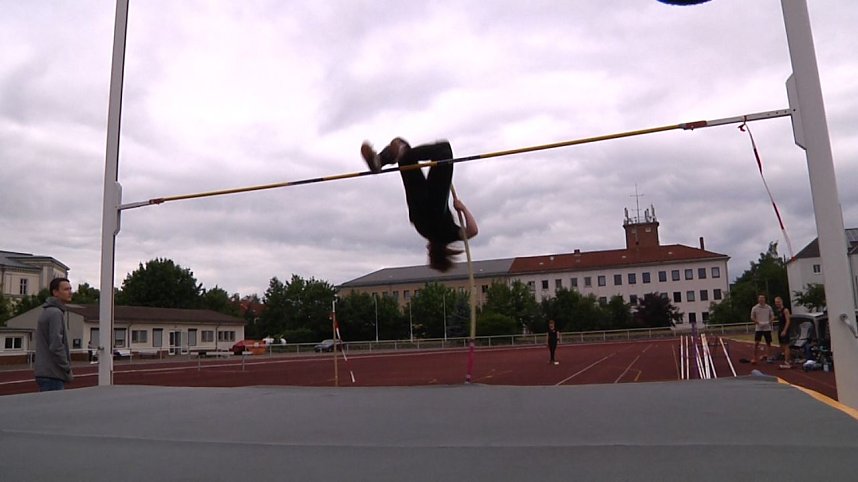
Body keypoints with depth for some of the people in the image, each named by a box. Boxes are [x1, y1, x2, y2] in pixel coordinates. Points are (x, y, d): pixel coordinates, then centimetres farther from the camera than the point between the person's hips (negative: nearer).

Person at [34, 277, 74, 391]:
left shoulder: (47, 312, 17)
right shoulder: (55, 313, -14)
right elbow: (56, 346, -21)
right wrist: (68, 370, -13)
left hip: (44, 373, 10)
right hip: (52, 375, -10)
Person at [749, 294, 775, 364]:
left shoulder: (769, 307, 5)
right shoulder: (755, 308, -1)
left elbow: (772, 316, 11)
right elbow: (752, 318, 3)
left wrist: (769, 322, -9)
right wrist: (758, 322, -13)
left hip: (767, 328, 2)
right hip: (758, 328, -2)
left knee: (768, 343, 5)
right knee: (756, 343, -7)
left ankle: (767, 356, 16)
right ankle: (754, 357, -1)